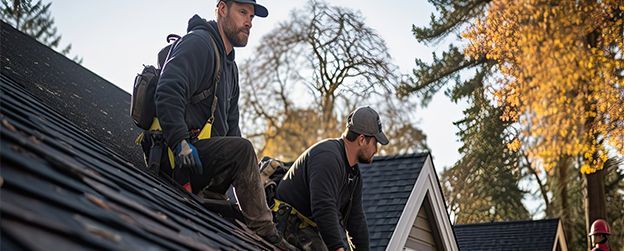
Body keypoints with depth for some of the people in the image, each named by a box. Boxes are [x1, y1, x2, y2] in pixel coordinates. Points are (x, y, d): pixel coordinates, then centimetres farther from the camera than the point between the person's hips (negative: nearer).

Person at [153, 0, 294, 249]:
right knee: (242, 149, -27)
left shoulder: (230, 65, 24)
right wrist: (180, 142, -32)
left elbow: (230, 123, 25)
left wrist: (245, 169, 11)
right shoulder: (198, 43, -7)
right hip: (175, 153, -10)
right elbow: (168, 92, -23)